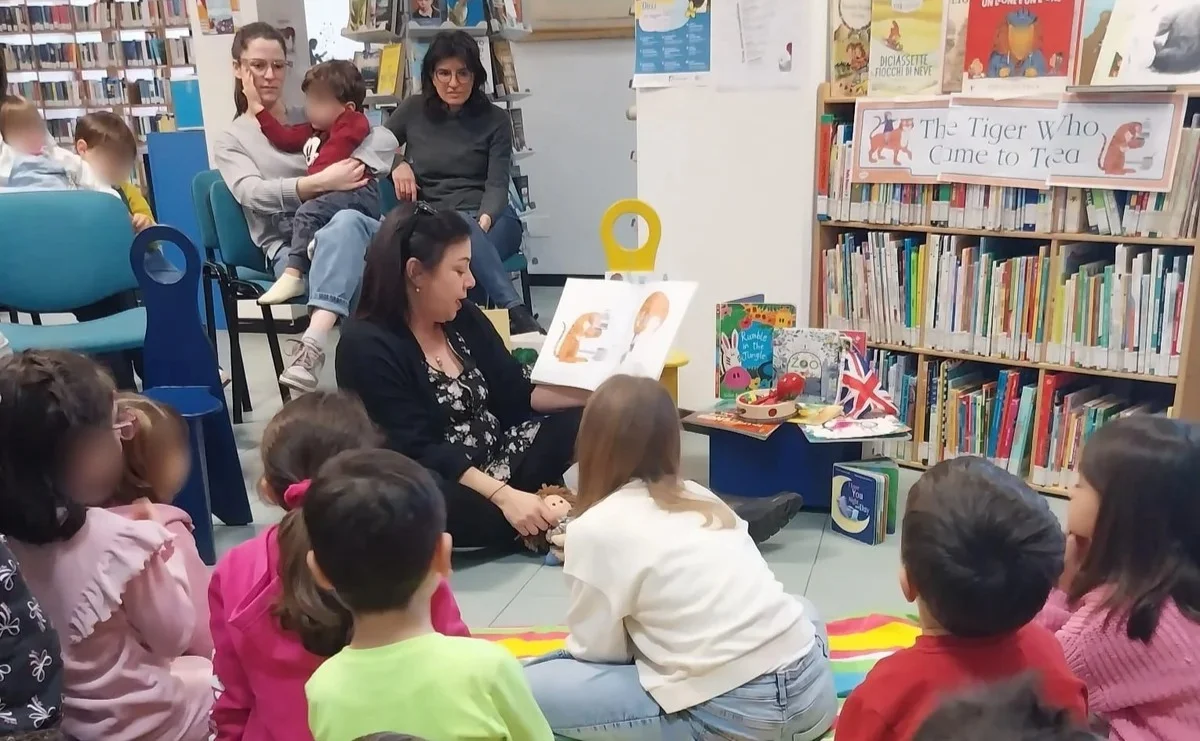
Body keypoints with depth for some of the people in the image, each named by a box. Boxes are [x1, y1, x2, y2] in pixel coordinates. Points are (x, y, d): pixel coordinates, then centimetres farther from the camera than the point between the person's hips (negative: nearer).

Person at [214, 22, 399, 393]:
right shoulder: (230, 140, 15)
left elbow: (384, 137, 10)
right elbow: (253, 193, -6)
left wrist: (354, 168, -11)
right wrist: (321, 183, -20)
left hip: (346, 221, 2)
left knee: (346, 224, -39)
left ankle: (311, 346, -54)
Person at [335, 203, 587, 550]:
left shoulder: (463, 317, 4)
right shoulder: (367, 346, -17)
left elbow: (516, 397, 6)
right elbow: (417, 453, -24)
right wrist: (503, 496, -33)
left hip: (496, 457, 7)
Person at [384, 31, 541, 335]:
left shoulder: (495, 120, 7)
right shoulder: (413, 111, 12)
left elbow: (497, 184, -3)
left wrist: (484, 220, -24)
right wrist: (396, 165, -1)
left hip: (488, 219, 0)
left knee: (463, 227, -39)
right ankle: (517, 314, -50)